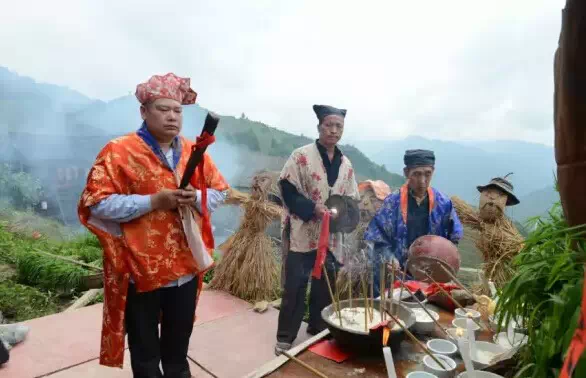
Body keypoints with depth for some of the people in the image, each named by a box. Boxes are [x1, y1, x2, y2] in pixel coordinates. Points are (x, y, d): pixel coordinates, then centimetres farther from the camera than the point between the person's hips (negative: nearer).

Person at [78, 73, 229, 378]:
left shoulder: (194, 151, 4)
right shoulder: (119, 151, -11)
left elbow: (220, 191, 9)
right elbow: (97, 203, -16)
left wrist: (196, 197, -13)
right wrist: (153, 201, -23)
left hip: (186, 266, 5)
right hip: (141, 268, -4)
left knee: (179, 339, 24)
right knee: (145, 345, 16)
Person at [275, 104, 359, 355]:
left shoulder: (346, 164, 8)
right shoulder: (302, 155, -8)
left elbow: (351, 200, 14)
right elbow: (287, 189, -14)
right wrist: (313, 208, -23)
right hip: (302, 233, -5)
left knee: (325, 286, 17)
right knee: (295, 286, 2)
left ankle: (318, 331, 37)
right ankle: (285, 337, 20)